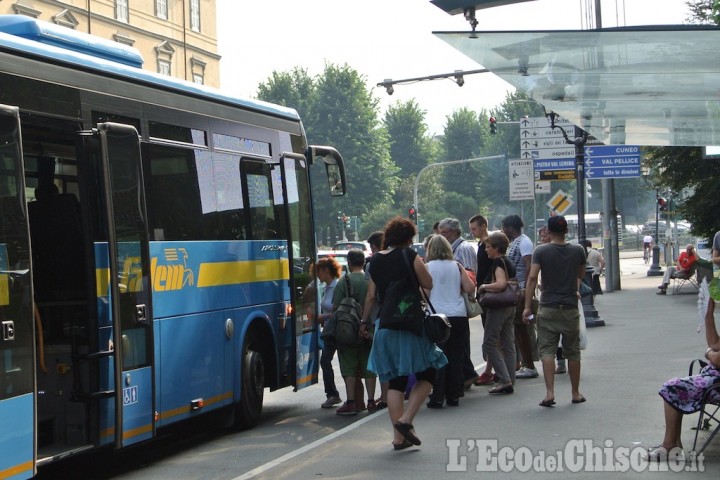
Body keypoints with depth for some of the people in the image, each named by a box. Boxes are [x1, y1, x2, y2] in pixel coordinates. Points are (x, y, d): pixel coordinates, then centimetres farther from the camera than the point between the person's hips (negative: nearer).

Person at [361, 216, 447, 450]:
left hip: (386, 326, 5)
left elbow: (371, 296, 11)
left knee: (395, 381, 8)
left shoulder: (375, 261, 8)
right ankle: (406, 419, -9)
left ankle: (398, 436, 6)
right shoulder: (409, 255, -7)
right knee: (427, 373, 8)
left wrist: (365, 321, 21)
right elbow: (428, 284, -2)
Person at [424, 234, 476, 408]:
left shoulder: (428, 267, -2)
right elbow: (470, 288, 2)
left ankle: (437, 398, -3)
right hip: (459, 315, 3)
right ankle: (453, 396, 11)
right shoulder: (457, 266, 6)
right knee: (456, 357, 8)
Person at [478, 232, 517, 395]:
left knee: (489, 344, -5)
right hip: (510, 307, 10)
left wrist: (484, 286, -14)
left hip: (498, 308, -10)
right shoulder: (508, 262, 15)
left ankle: (504, 379, -12)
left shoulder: (498, 262, -14)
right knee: (508, 345, 9)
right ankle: (510, 382, 10)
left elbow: (501, 284, -28)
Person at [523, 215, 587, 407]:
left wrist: (527, 307, -13)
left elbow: (532, 277, -14)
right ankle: (576, 393, 20)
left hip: (548, 308, -2)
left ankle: (550, 392, -14)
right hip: (570, 308, 2)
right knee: (572, 352, 12)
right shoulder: (578, 251, 1)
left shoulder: (541, 251, -6)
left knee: (547, 350, -1)